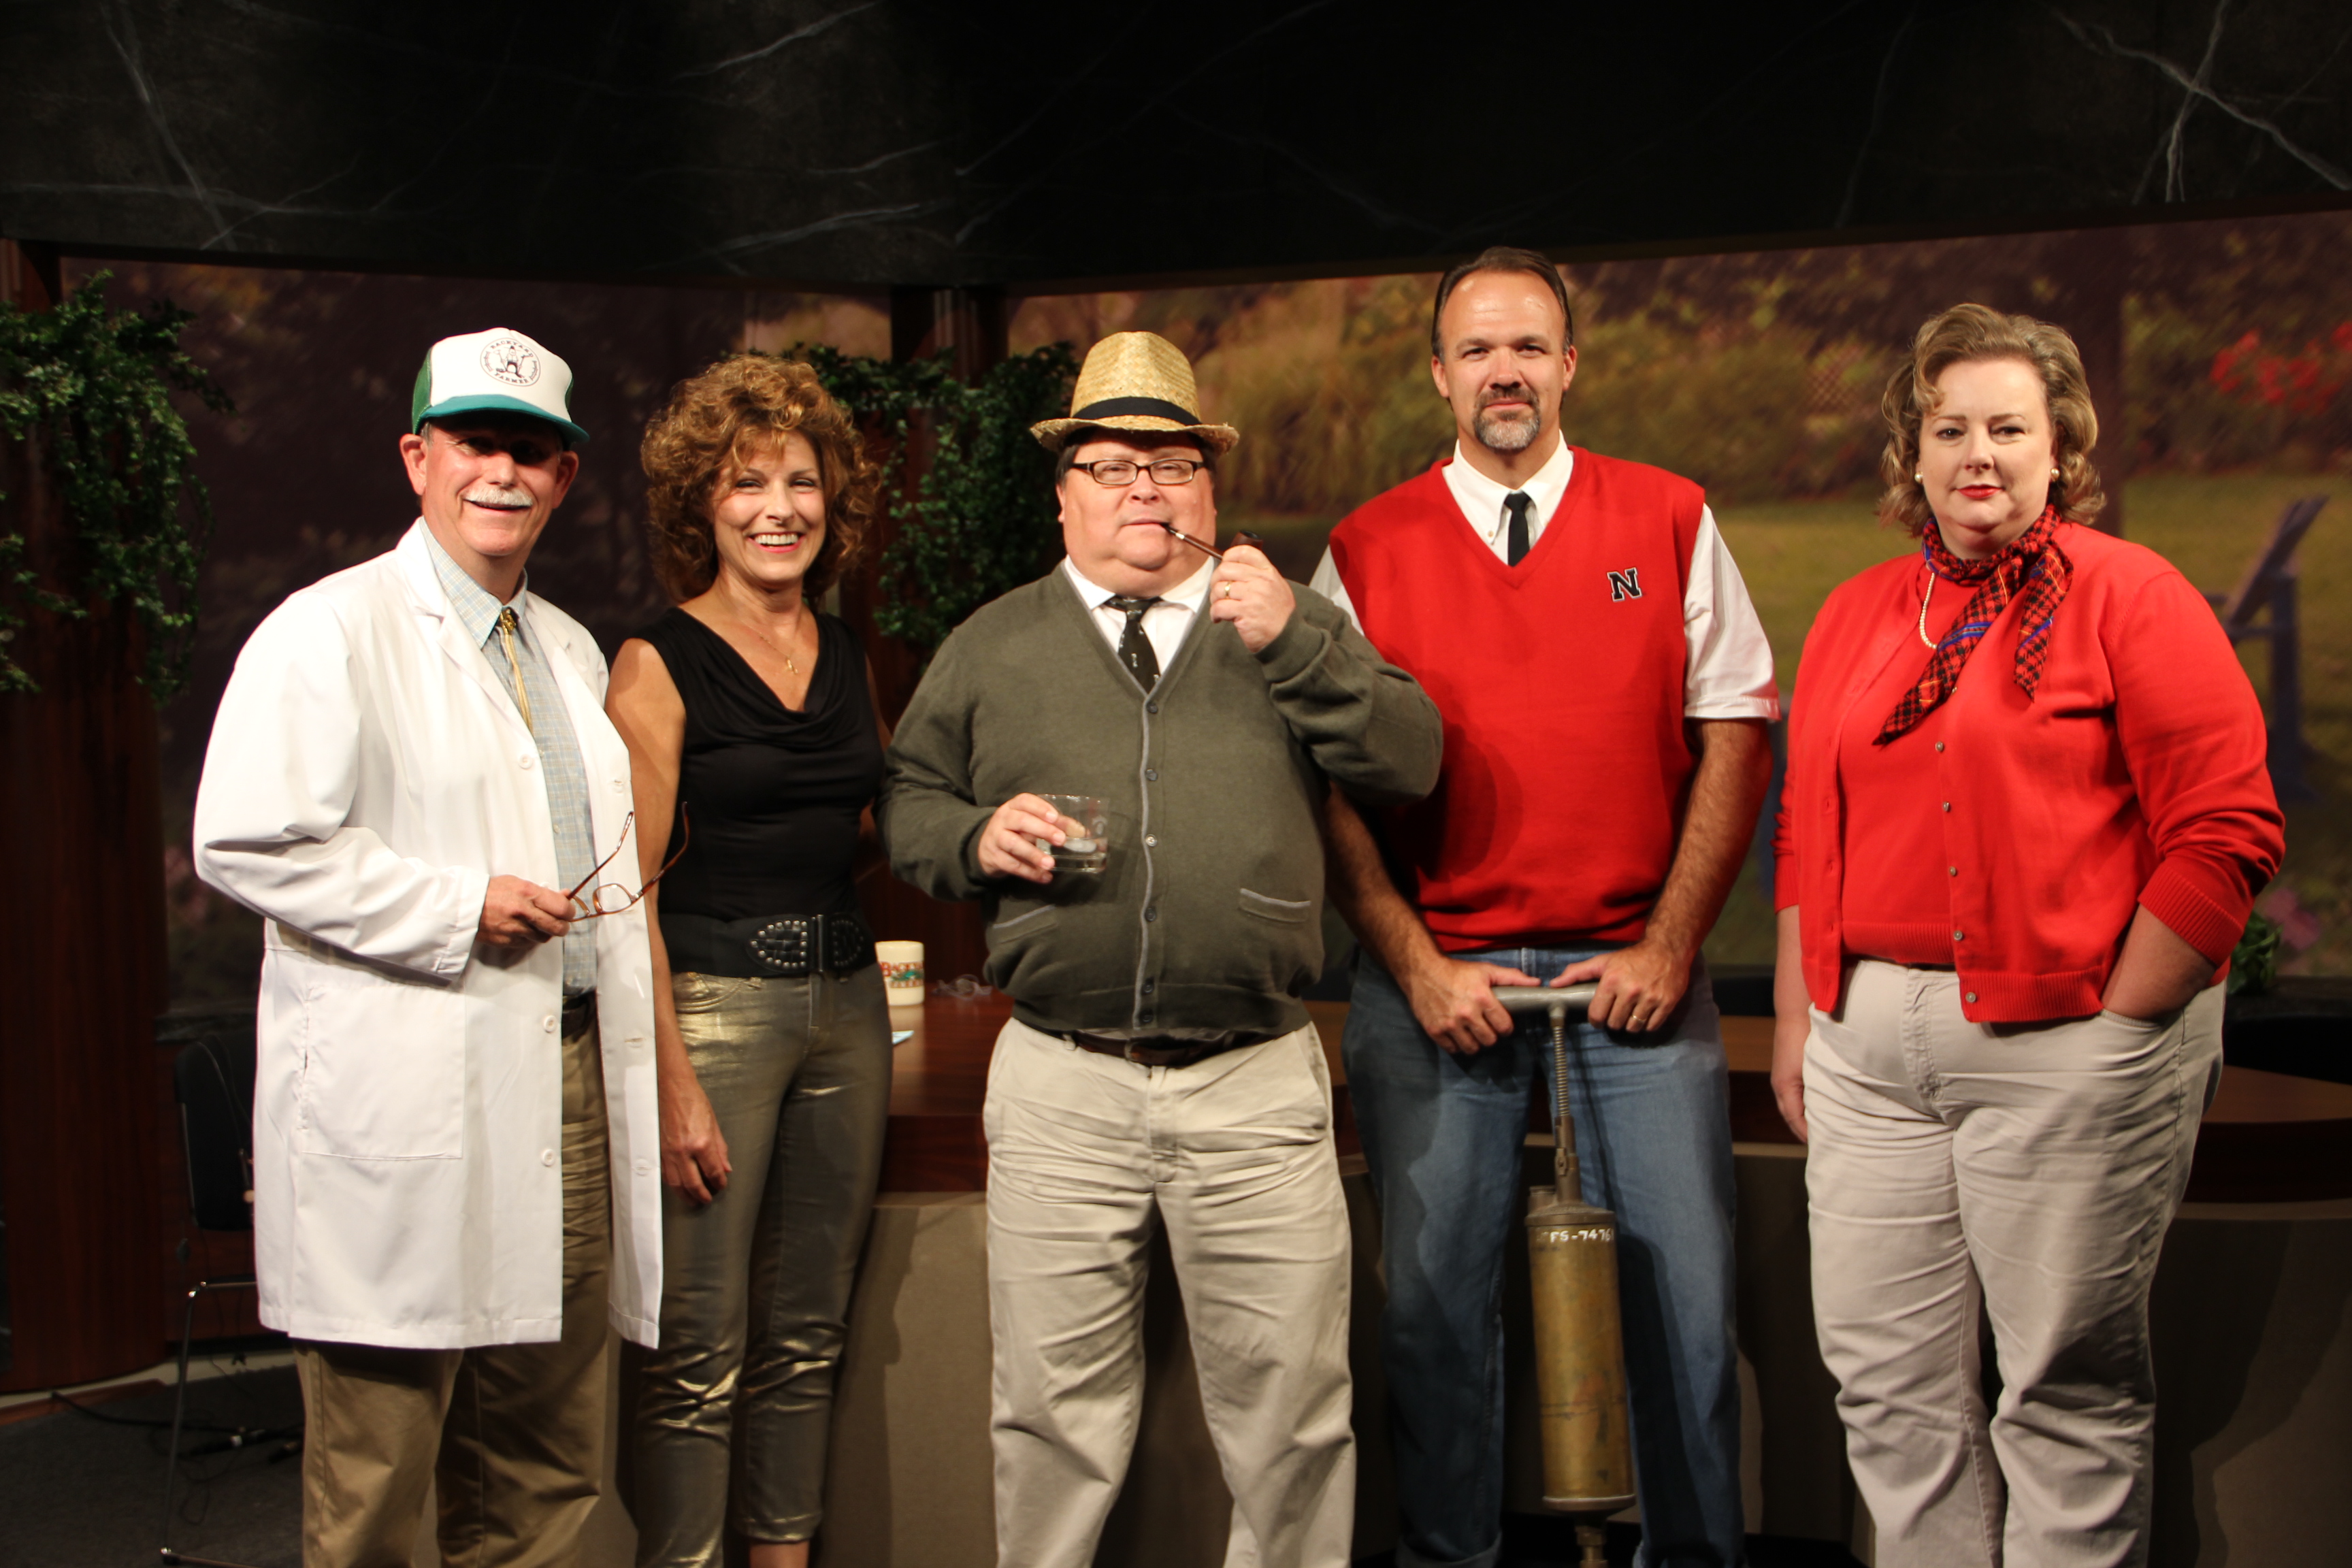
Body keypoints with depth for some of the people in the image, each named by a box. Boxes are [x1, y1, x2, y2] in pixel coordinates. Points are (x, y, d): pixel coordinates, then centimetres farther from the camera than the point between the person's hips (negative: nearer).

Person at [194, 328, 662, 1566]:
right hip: (404, 1097, -7)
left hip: (566, 1081, 7)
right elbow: (243, 844, -13)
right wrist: (457, 906, -16)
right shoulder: (330, 631, -5)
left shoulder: (571, 651, 19)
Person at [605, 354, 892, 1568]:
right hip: (711, 1002, -6)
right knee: (697, 1352, -3)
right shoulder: (659, 665, -5)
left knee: (807, 1333, 13)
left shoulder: (849, 658, 11)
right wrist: (672, 1080, -16)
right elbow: (631, 891, -10)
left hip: (845, 1000, 6)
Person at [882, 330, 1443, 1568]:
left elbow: (1411, 761, -1)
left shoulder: (1294, 629, 10)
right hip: (1060, 1084, 0)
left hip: (1258, 1083, 0)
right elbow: (908, 802, 15)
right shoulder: (992, 647, 11)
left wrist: (1294, 647, -14)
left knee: (1292, 1407, 6)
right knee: (1055, 1408, 8)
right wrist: (977, 839, -6)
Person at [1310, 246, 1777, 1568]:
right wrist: (1416, 966, -6)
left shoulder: (1671, 521, 6)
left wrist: (1668, 946, -4)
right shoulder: (1365, 553, 4)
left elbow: (1735, 739, 3)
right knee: (1436, 1296, 6)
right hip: (1437, 978, 0)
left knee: (1684, 1291, 2)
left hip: (1635, 971, 0)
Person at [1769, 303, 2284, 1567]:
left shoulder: (2128, 595, -2)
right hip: (1869, 1041, 5)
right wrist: (1796, 1017, 13)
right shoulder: (1855, 617, 15)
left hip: (2063, 1044, -5)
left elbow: (2227, 831, -8)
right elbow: (1805, 834, 19)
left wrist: (2120, 1021, -11)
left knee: (2069, 1389, 4)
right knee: (1887, 1376, 9)